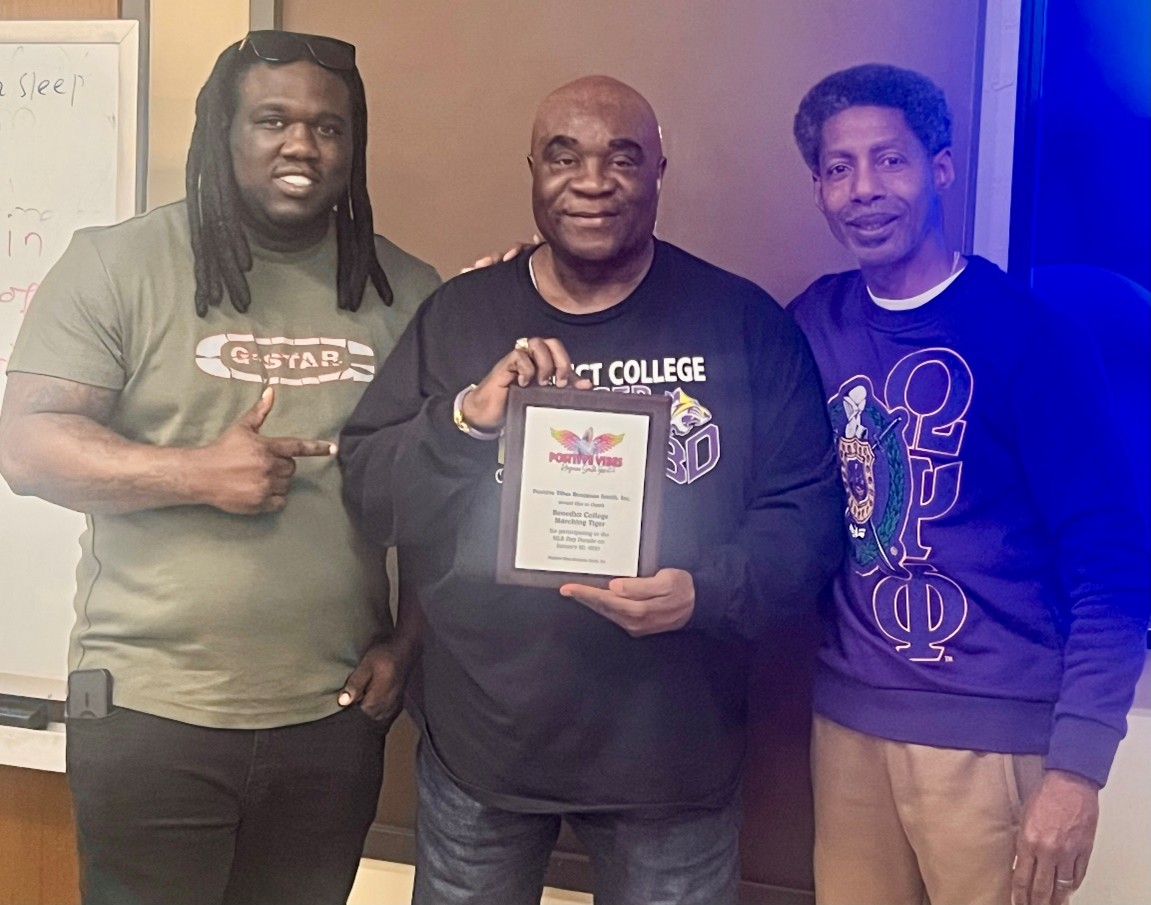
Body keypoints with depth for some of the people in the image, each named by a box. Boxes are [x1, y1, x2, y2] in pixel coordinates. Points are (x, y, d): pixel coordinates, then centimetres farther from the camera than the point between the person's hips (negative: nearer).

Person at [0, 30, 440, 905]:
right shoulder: (118, 264, -4)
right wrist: (197, 473, -20)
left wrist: (412, 639, 3)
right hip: (150, 713, -2)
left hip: (334, 716, 3)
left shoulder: (408, 292, 5)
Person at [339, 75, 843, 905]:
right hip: (478, 746, 2)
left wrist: (707, 592, -24)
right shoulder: (457, 315, 1)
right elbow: (365, 490, -2)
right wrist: (466, 418, -20)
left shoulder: (744, 321, -6)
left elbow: (806, 508, -6)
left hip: (671, 759, -1)